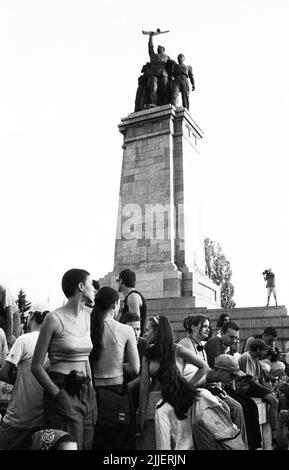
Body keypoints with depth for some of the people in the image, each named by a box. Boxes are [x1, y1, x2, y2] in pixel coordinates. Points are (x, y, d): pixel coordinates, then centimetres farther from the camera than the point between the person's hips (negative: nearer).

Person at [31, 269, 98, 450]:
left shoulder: (87, 316, 9)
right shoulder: (55, 318, -12)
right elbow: (36, 366, -9)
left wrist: (91, 391, 10)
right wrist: (59, 395, -14)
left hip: (87, 394, 7)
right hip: (63, 393, -6)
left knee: (87, 445, 13)